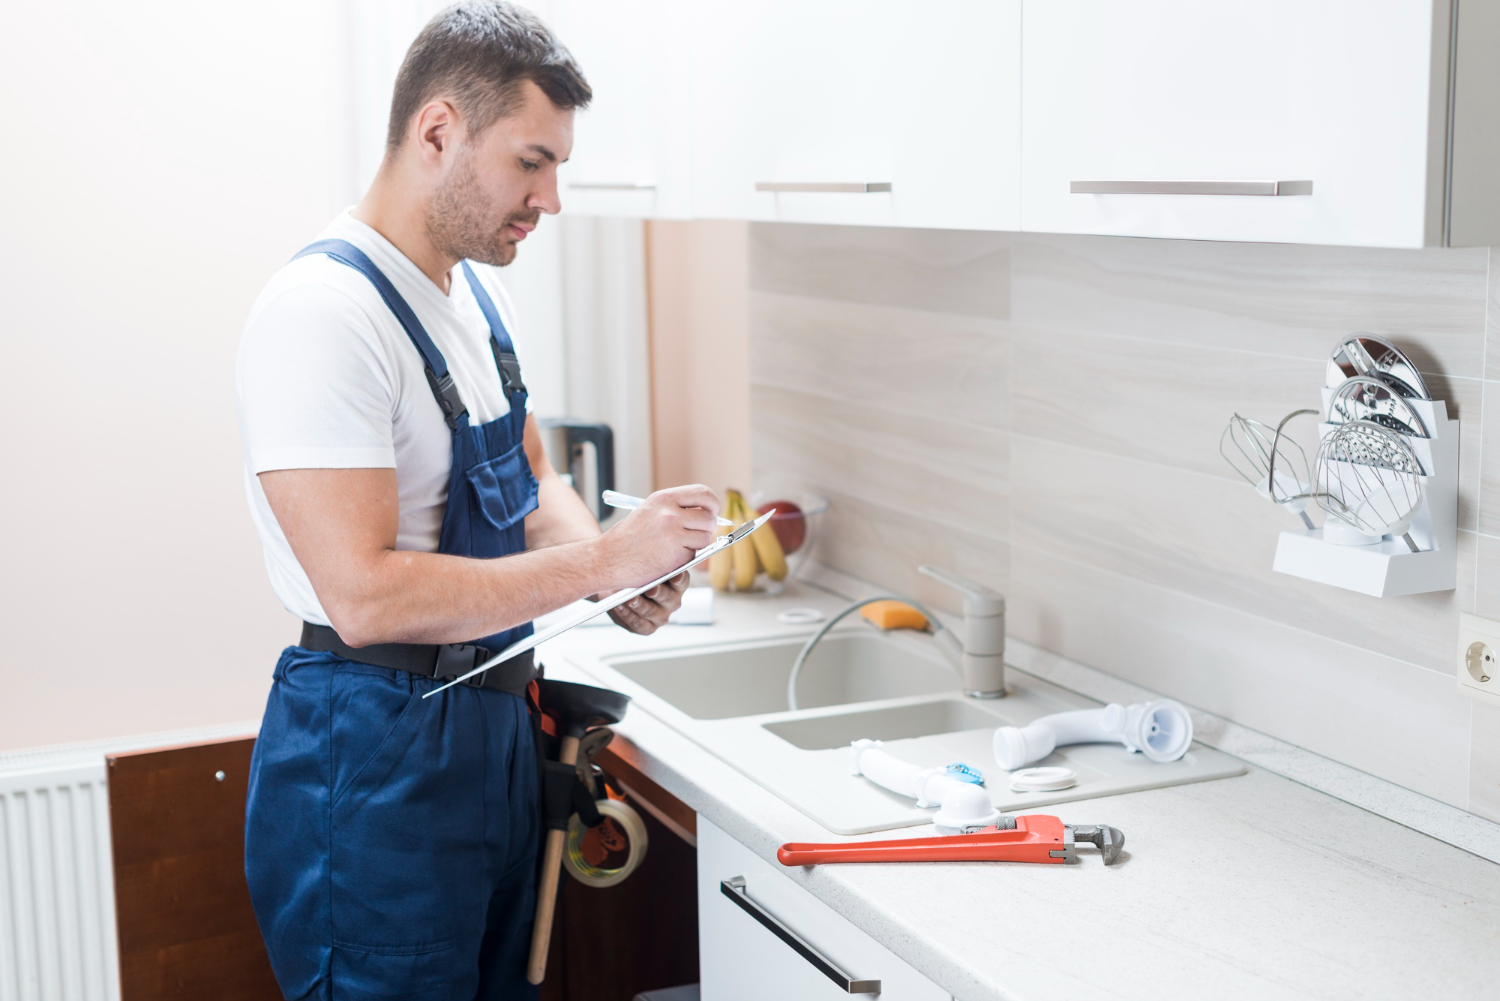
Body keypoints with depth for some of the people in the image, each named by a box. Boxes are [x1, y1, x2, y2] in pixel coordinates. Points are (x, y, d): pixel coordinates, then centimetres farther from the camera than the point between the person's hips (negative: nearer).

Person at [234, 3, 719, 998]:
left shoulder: (478, 292, 8)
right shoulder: (324, 311, -22)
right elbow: (366, 596, -28)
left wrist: (619, 567, -5)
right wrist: (602, 559, -23)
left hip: (495, 720, 9)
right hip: (374, 755, -9)